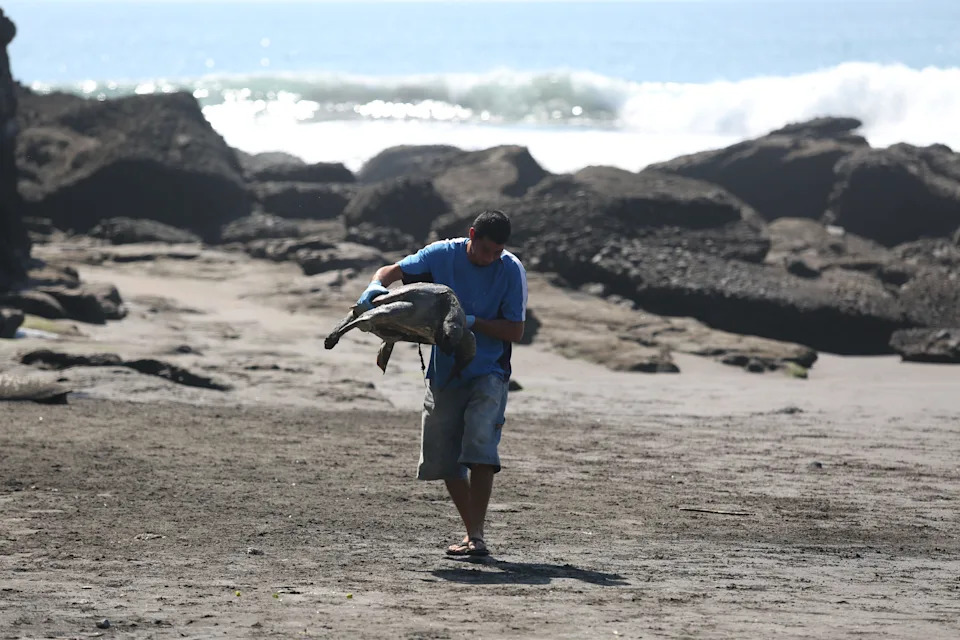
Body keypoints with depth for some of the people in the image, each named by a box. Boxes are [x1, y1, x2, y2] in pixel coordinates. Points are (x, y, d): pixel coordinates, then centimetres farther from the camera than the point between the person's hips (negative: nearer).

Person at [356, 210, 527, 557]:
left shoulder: (511, 270, -11)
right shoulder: (443, 255, -5)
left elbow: (515, 331, -10)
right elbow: (391, 271, 0)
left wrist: (470, 322, -23)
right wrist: (375, 287, -23)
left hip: (488, 375, -4)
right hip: (444, 373, 4)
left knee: (479, 450, -19)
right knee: (444, 458, 5)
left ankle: (477, 535, -16)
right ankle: (471, 531, 18)